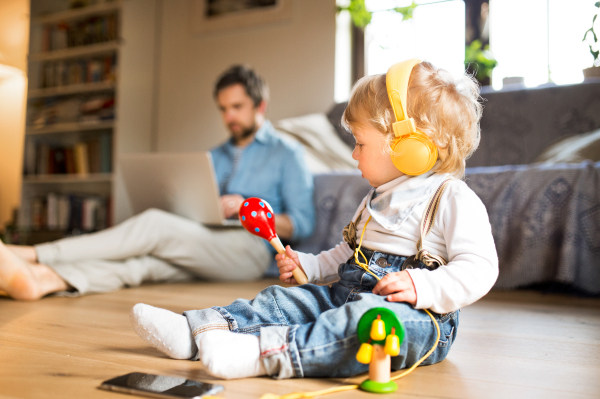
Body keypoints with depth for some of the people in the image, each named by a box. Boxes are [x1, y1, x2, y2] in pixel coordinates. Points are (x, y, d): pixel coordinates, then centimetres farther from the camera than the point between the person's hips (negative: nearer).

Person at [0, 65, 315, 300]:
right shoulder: (216, 156, 31)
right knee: (144, 260, -28)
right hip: (201, 249, 5)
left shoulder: (286, 154, 11)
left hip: (251, 247, -5)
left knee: (155, 224, -27)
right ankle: (41, 279, -50)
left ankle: (32, 255, -32)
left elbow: (303, 224, 2)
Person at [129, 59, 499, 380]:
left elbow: (480, 268, -16)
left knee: (369, 315, -38)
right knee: (286, 300, -6)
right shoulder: (375, 200, 22)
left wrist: (422, 287, -28)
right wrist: (307, 265, 21)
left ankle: (266, 353, -51)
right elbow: (346, 254, 33)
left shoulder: (454, 198, -6)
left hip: (420, 316, -8)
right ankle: (196, 329, -17)